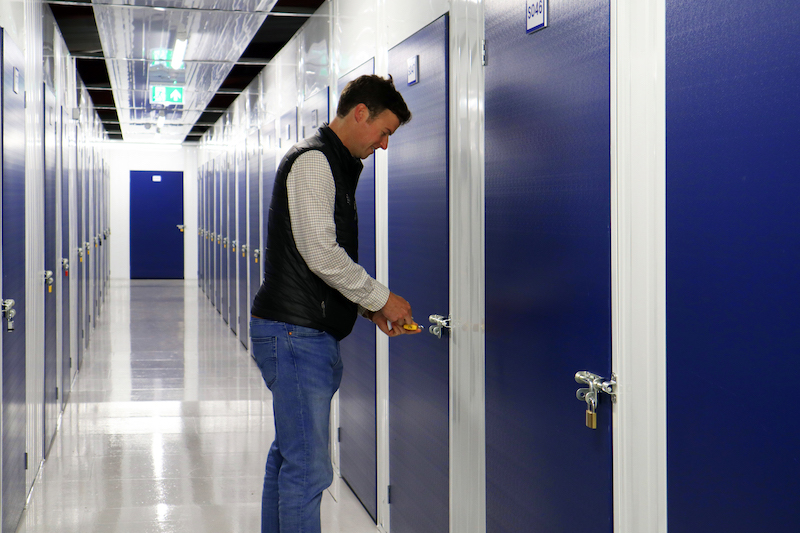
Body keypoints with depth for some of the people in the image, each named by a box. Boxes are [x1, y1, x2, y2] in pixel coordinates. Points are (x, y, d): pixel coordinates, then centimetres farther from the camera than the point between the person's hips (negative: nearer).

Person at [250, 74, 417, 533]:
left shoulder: (337, 166, 20)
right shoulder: (313, 160, -11)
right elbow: (321, 254, -20)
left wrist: (369, 306, 10)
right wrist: (381, 298, -10)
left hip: (312, 334, 11)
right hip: (295, 333, -11)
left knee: (288, 457, 16)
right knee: (309, 469, -10)